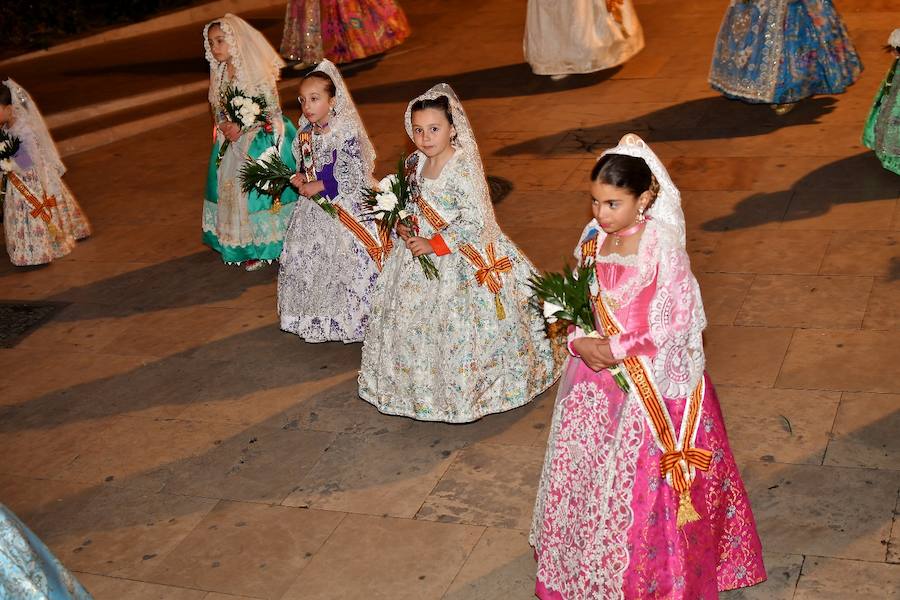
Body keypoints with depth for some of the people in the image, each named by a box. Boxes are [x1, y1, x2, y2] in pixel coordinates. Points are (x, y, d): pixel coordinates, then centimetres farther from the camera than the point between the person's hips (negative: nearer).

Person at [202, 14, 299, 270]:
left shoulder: (256, 70, -15)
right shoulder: (220, 74, 4)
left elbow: (272, 109, -13)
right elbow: (218, 111, 13)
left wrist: (241, 128, -15)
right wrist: (225, 127, -9)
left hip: (261, 140, -7)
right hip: (232, 143, 7)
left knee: (259, 189, -4)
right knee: (230, 186, 7)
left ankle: (266, 245, 9)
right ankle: (246, 245, 19)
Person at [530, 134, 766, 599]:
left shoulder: (664, 250, -21)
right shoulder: (594, 241, -2)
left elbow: (674, 324, -19)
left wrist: (615, 348, -18)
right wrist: (580, 341, -11)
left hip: (653, 381, -6)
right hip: (598, 373, 6)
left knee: (644, 482, 5)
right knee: (584, 466, 18)